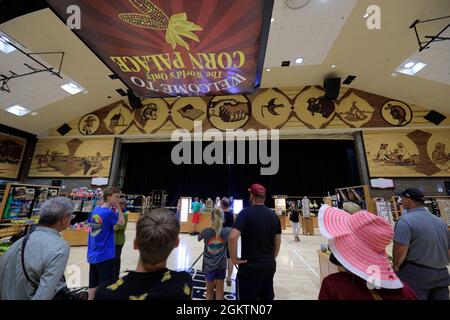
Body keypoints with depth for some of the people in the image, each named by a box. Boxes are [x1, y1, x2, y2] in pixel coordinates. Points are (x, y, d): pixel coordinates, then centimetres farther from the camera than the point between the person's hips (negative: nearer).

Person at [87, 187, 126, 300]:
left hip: (92, 254, 8)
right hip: (104, 255, -7)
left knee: (93, 285, 19)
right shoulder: (109, 212, -21)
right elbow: (122, 222, -8)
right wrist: (118, 207, -11)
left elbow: (90, 223, 15)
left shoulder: (95, 210, 1)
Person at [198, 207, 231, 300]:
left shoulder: (206, 231, -20)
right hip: (221, 266, 0)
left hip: (209, 266, 0)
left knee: (209, 291, 21)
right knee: (219, 291, 18)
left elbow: (199, 238, 2)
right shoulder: (227, 231, -19)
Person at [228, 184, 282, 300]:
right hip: (269, 266, 6)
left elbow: (232, 237, -28)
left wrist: (234, 258, -15)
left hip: (250, 267, -5)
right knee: (268, 297, 22)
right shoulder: (273, 215, 1)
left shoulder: (246, 212, -17)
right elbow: (277, 242, 8)